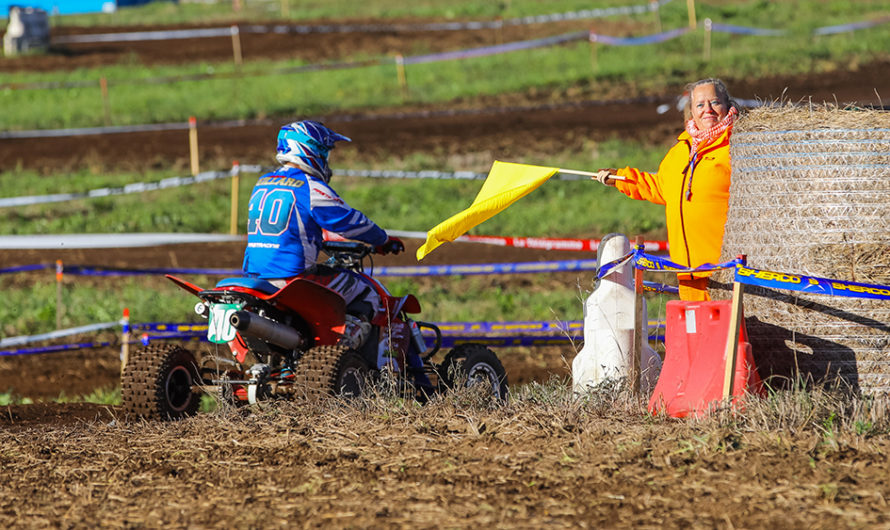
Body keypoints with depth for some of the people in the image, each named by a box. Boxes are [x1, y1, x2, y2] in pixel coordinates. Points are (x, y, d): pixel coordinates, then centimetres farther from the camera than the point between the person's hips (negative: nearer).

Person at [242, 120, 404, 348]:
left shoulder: (261, 186, 15)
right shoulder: (310, 188, -10)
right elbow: (348, 220, -5)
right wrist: (383, 240, 12)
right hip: (293, 275, -8)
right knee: (366, 296, 4)